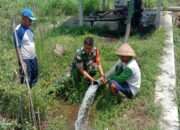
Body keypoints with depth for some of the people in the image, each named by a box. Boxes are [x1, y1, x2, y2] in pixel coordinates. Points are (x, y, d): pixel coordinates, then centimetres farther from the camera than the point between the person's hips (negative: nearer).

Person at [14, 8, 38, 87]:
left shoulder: (29, 29, 8)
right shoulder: (18, 30, -17)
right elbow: (17, 47, -17)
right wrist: (21, 61, -19)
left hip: (33, 58, 8)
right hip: (25, 59, -8)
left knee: (34, 79, 16)